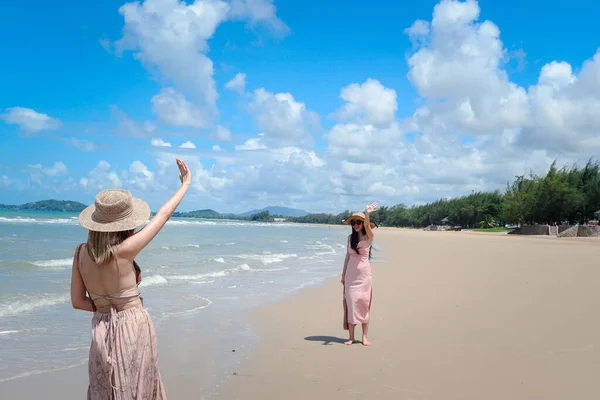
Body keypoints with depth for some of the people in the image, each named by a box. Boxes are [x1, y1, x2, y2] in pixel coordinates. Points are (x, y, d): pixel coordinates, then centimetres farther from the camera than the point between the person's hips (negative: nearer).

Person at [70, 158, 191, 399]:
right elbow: (163, 215, -15)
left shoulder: (81, 252, -7)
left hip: (102, 331, 5)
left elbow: (77, 301, -1)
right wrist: (186, 183, -3)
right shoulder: (123, 251, -23)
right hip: (134, 328, -5)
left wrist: (111, 308, 8)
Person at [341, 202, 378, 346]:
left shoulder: (368, 237, -5)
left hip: (364, 274, -3)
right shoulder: (350, 237, 6)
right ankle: (351, 337, 5)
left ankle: (365, 336, 7)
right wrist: (343, 274, 10)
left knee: (364, 304, 0)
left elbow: (367, 225, -26)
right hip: (351, 274, 3)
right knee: (351, 303, 0)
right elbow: (348, 256, 11)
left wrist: (367, 214, -45)